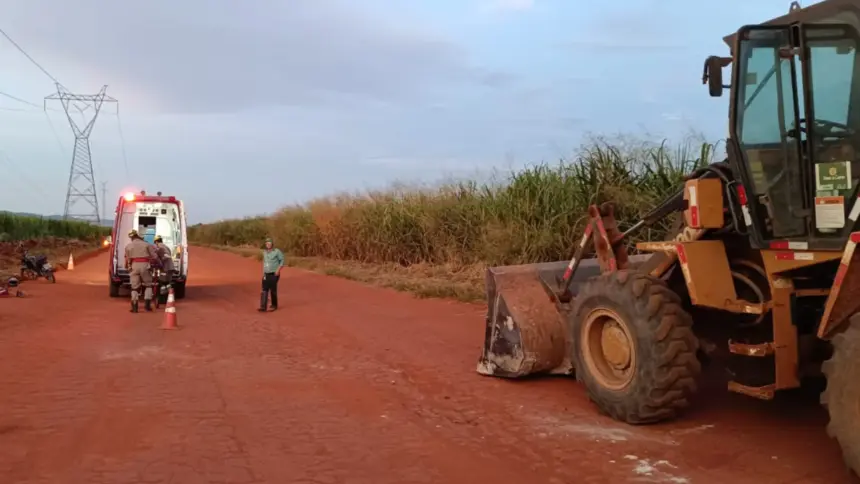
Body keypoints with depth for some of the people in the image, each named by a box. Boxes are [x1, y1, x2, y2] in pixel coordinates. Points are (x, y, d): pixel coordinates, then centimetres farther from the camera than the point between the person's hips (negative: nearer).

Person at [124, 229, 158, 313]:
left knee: (135, 287, 7)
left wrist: (127, 266, 27)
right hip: (145, 266, -1)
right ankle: (147, 303, 3)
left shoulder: (128, 246, 8)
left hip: (134, 266, 1)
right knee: (148, 285, 14)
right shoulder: (146, 244, 4)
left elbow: (127, 259, 10)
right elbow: (154, 256, 4)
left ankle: (134, 307, 3)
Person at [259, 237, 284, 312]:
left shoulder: (277, 251, -8)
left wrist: (278, 270, -15)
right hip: (266, 275, 5)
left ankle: (274, 305, 16)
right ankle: (263, 307, -10)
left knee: (273, 290, 0)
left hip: (274, 274, -5)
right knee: (264, 290, -5)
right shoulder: (265, 252, 11)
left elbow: (282, 261, -5)